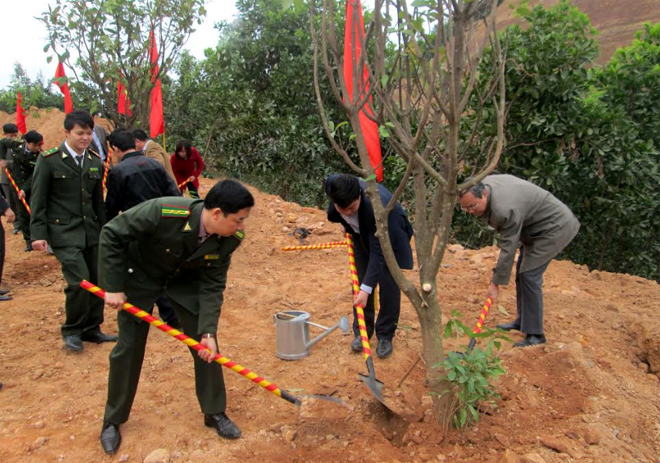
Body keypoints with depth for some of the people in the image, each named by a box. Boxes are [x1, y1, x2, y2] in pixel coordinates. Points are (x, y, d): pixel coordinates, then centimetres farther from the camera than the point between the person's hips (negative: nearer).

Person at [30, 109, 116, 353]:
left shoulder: (95, 162, 9)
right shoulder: (49, 160, -6)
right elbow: (38, 200, -4)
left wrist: (104, 230, 16)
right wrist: (38, 233, -9)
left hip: (91, 230, 5)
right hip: (63, 231, -5)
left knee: (97, 280, 5)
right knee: (79, 280, -13)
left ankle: (91, 329, 22)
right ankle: (71, 331, 9)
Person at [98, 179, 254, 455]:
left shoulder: (230, 238, -25)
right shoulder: (163, 212, -39)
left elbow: (212, 285, -17)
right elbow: (112, 234, -25)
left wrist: (208, 331, -26)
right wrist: (113, 287, -23)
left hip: (185, 278, 3)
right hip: (140, 275, -3)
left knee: (206, 344, -2)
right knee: (129, 347, 3)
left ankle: (215, 412, 18)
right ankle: (113, 420, 25)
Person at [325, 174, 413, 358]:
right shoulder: (332, 184, -30)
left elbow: (378, 251, -40)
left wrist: (366, 289, -43)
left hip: (389, 235, -5)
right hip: (361, 234, 5)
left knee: (388, 284, -6)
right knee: (360, 281, 5)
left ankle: (385, 336, 11)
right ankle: (362, 332, 18)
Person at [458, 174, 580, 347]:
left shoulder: (505, 209, -35)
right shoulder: (484, 184, -8)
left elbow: (508, 249, -30)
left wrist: (496, 283, -23)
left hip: (553, 227, -10)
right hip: (536, 226, 10)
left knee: (529, 275, -15)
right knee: (522, 273, 14)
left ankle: (535, 335, -6)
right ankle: (523, 321, 28)